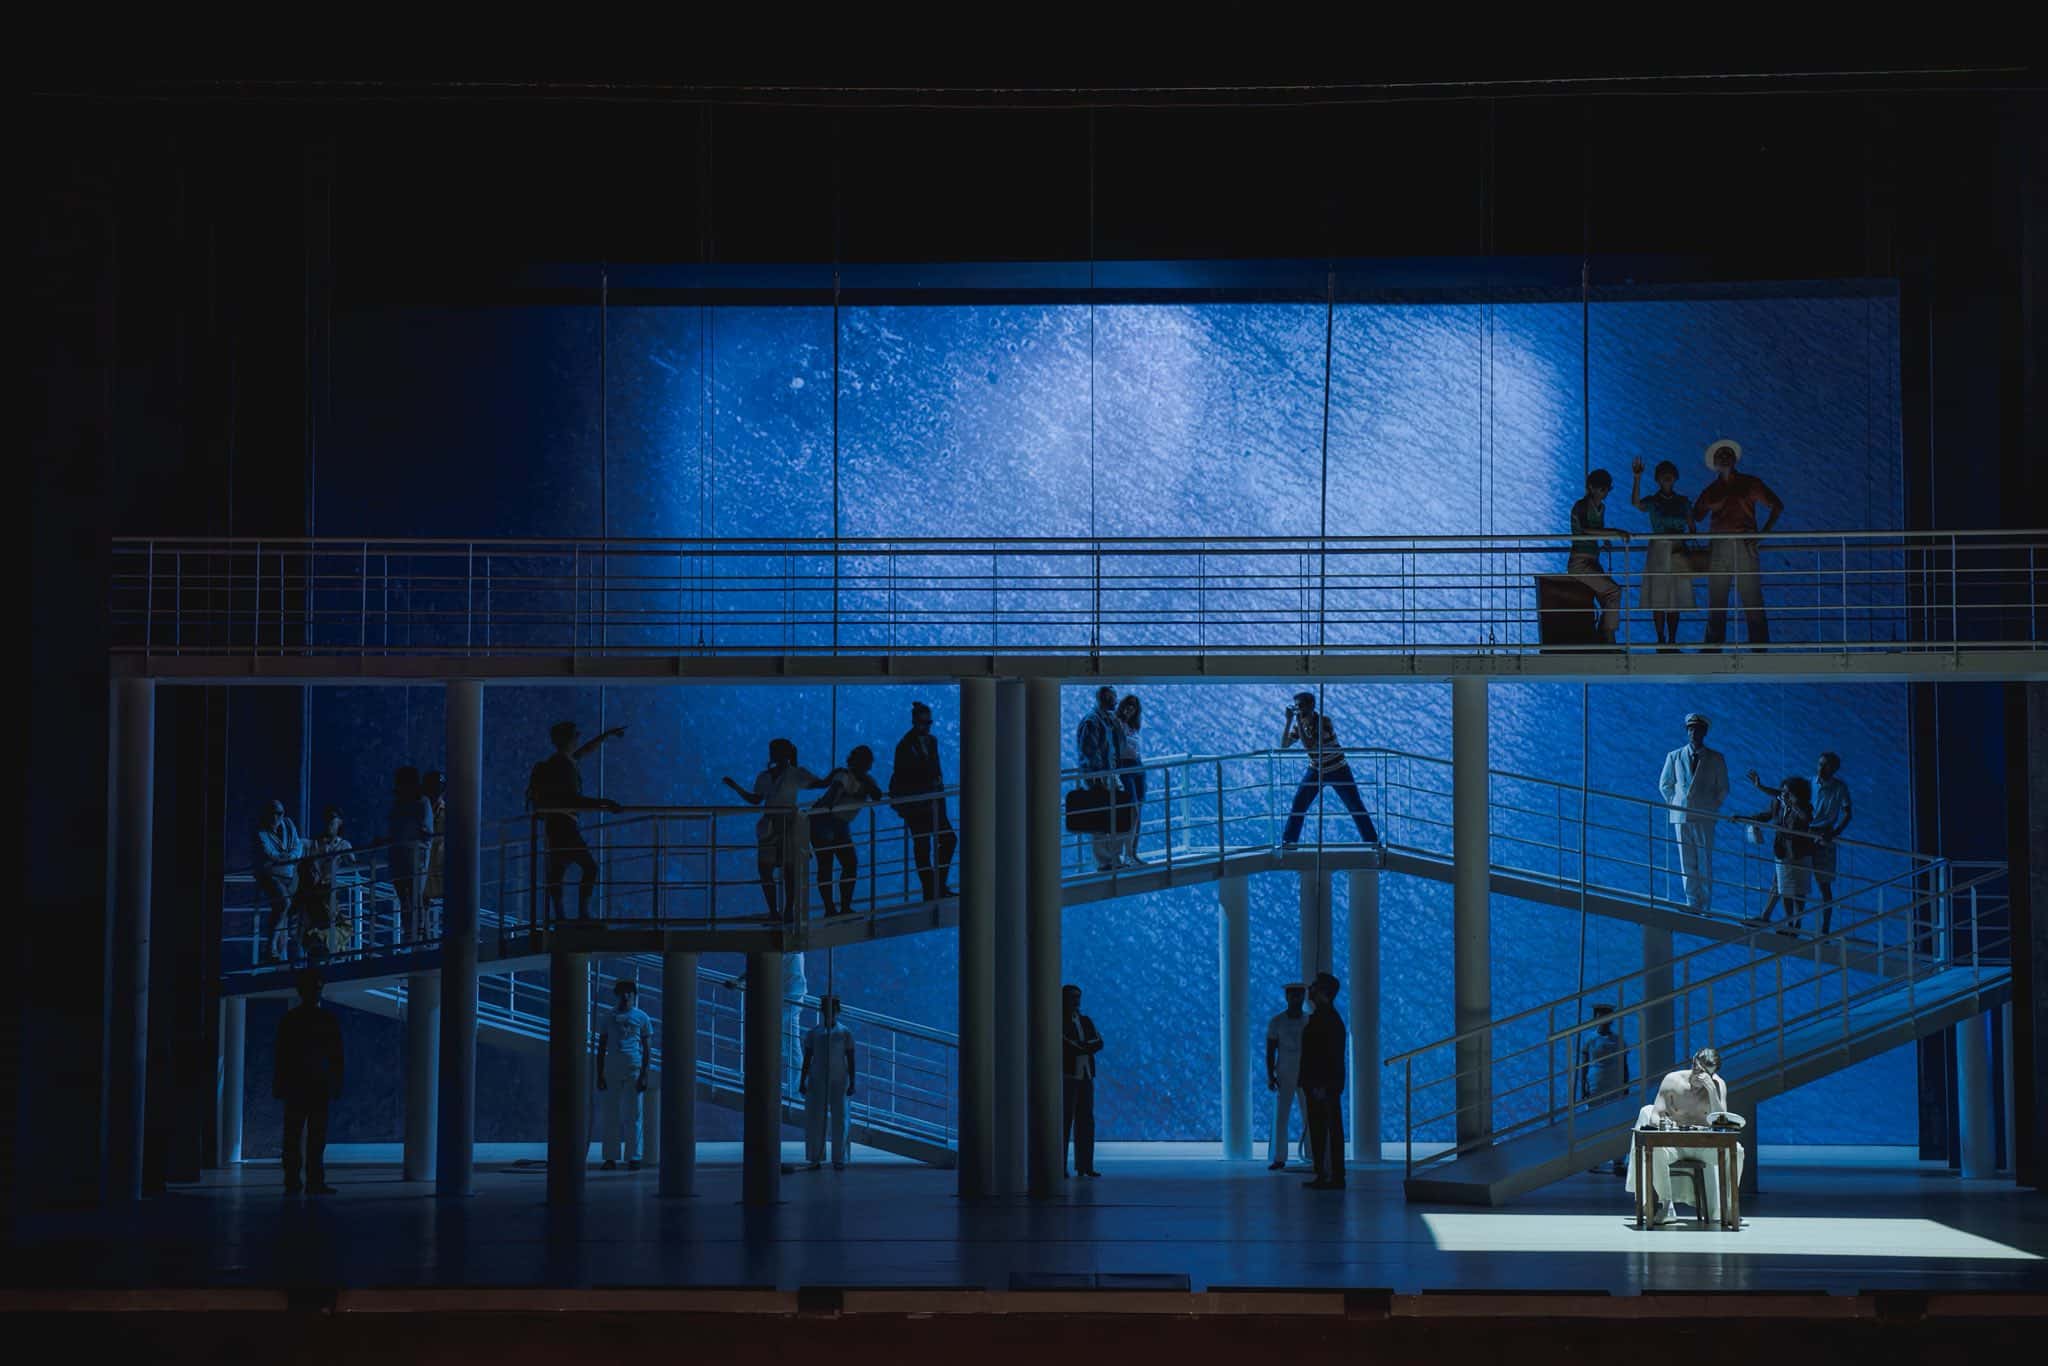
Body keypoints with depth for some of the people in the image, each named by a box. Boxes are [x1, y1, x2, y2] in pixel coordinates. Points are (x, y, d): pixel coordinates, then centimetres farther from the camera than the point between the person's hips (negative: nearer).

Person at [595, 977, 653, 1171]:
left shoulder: (641, 1017, 8)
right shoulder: (609, 1018, 15)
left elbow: (647, 1049, 4)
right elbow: (601, 1048, 13)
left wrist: (644, 1075, -6)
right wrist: (599, 1074, 3)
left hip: (634, 1069, -2)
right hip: (612, 1070, 2)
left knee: (633, 1115, -2)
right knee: (611, 1115, 0)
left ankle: (633, 1158, -1)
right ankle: (611, 1158, 2)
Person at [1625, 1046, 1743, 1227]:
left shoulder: (1718, 1085, -1)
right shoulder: (1672, 1080, -2)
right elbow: (1655, 1115, -2)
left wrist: (1711, 1089, -22)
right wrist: (1661, 1123, -28)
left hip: (1705, 1144, 1)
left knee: (1735, 1151, -29)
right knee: (1655, 1150, -36)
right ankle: (1665, 1205, -24)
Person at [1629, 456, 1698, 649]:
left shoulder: (1683, 501, 11)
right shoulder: (1652, 502, 1)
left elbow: (1692, 528, 12)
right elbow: (1636, 503, -22)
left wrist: (1681, 543, -5)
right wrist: (1637, 478, -32)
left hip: (1678, 553, 3)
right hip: (1658, 552, -3)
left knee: (1675, 599, 3)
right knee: (1659, 599, -6)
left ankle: (1672, 641, 7)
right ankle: (1661, 641, -3)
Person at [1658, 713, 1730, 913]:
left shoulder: (1716, 759, 7)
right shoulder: (1674, 757, 9)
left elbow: (1723, 788, 13)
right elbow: (1664, 785, 17)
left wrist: (1712, 808, 6)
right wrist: (1675, 805, 9)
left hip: (1704, 818, -1)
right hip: (1681, 817, 1)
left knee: (1705, 863, -4)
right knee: (1687, 864, -1)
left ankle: (1705, 906, -1)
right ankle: (1692, 904, 1)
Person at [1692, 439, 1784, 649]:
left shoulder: (1750, 483, 11)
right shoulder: (1711, 491, 16)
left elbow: (1777, 506, 11)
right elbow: (1695, 518, 17)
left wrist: (1763, 533, 2)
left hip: (1745, 546, -2)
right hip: (1718, 548, 2)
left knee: (1752, 600, -6)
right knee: (1716, 602, 0)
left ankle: (1760, 646, -5)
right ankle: (1713, 647, 3)